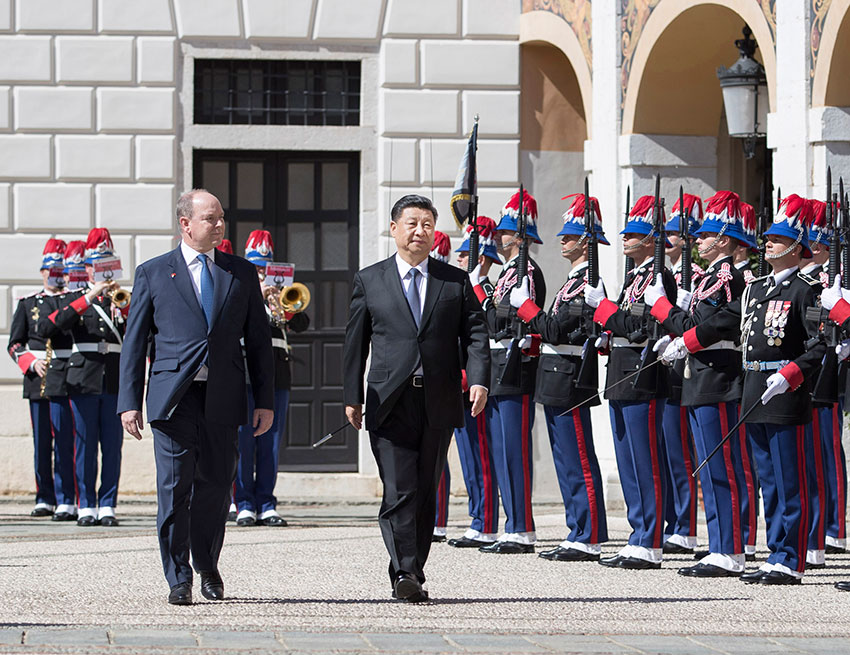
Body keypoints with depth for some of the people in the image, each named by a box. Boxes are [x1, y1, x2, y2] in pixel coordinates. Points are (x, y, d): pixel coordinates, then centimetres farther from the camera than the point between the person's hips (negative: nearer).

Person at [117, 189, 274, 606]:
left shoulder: (242, 274, 12)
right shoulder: (153, 273, 6)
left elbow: (258, 340, 13)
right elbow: (134, 341, 5)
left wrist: (265, 400, 6)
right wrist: (130, 402, -2)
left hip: (222, 399, 2)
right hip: (174, 396, -2)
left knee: (216, 486, 6)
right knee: (175, 488, -5)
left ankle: (208, 567, 26)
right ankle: (178, 579, 3)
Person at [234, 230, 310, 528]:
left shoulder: (280, 293, 19)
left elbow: (302, 324, 7)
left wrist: (285, 311, -14)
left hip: (276, 373, 3)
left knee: (271, 441, 2)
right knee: (244, 440, -4)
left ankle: (266, 504, 5)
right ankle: (245, 504, 0)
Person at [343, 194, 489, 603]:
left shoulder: (456, 281, 11)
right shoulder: (369, 280, 9)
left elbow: (475, 334, 6)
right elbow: (355, 341, 9)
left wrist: (479, 380, -10)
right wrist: (353, 396, 4)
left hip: (439, 404, 2)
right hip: (390, 402, -2)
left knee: (426, 493, 6)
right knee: (400, 492, -12)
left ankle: (413, 574, 13)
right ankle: (404, 573, -16)